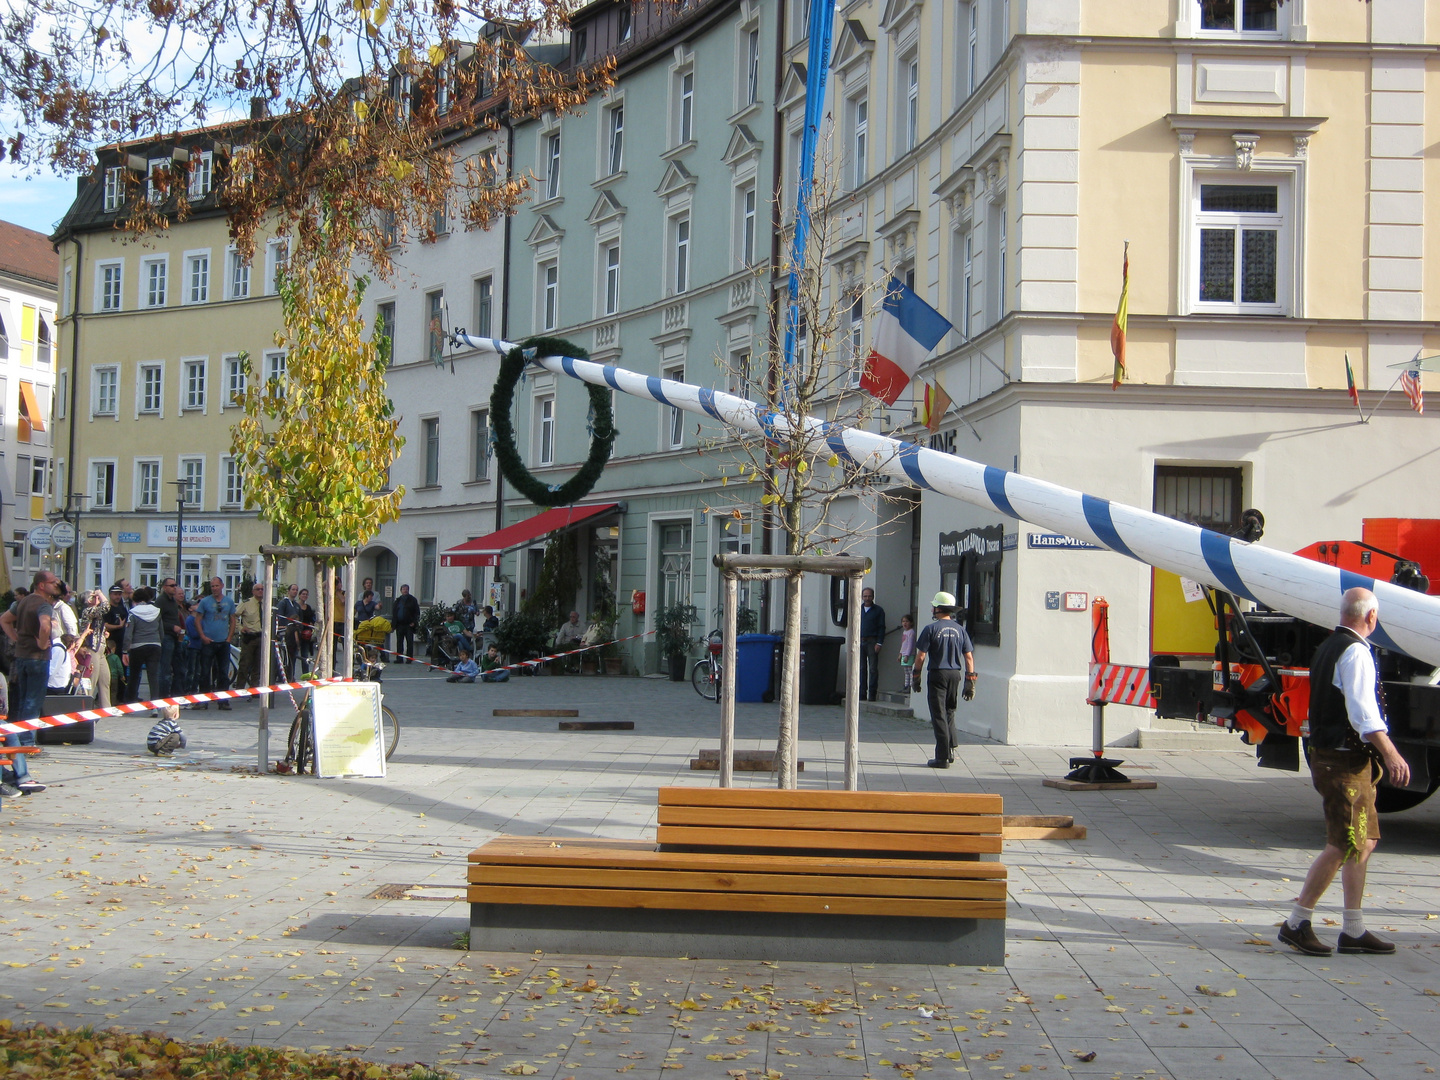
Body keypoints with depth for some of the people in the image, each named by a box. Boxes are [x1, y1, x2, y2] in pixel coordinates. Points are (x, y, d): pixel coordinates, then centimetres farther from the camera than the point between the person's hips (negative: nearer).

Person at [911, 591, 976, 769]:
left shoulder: (931, 629, -7)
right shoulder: (960, 630, 5)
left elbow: (920, 656, -10)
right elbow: (969, 656, 4)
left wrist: (916, 676, 1)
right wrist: (970, 681, 8)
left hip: (937, 674, -4)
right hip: (955, 674, 4)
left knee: (939, 715, 0)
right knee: (949, 712, 21)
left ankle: (942, 757, -1)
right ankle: (951, 748, 12)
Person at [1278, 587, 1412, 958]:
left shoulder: (1326, 647, 16)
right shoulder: (1355, 652, -15)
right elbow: (1363, 710, -24)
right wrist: (1391, 755, -28)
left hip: (1327, 754, 10)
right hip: (1346, 762, -10)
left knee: (1365, 841, 13)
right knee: (1344, 845, -8)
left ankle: (1354, 931, 16)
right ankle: (1297, 923, -3)